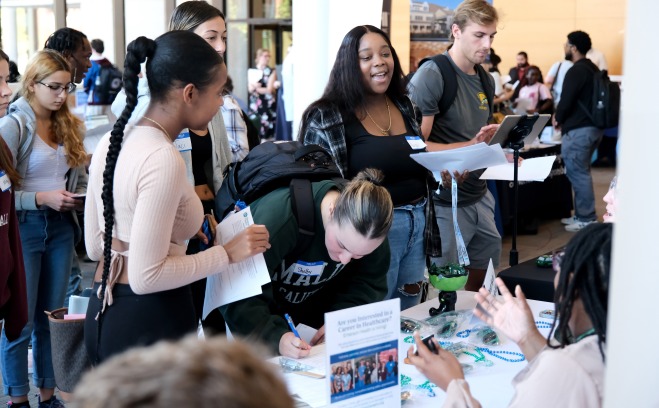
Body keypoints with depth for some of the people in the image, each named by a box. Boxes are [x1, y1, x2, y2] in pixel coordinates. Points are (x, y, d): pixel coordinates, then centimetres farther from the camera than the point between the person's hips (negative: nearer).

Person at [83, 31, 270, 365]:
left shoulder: (111, 142, 5)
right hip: (150, 322, -9)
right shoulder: (163, 159, -22)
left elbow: (95, 247, 12)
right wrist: (227, 254, -15)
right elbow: (146, 276, -23)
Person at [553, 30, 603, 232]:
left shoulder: (576, 71, -16)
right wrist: (563, 117, 15)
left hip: (578, 130, -10)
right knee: (581, 172, 16)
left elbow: (566, 100, -18)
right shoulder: (593, 68, 14)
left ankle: (587, 219, -1)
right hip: (593, 126, 10)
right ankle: (582, 214, 22)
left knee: (577, 173, -4)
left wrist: (558, 119, 1)